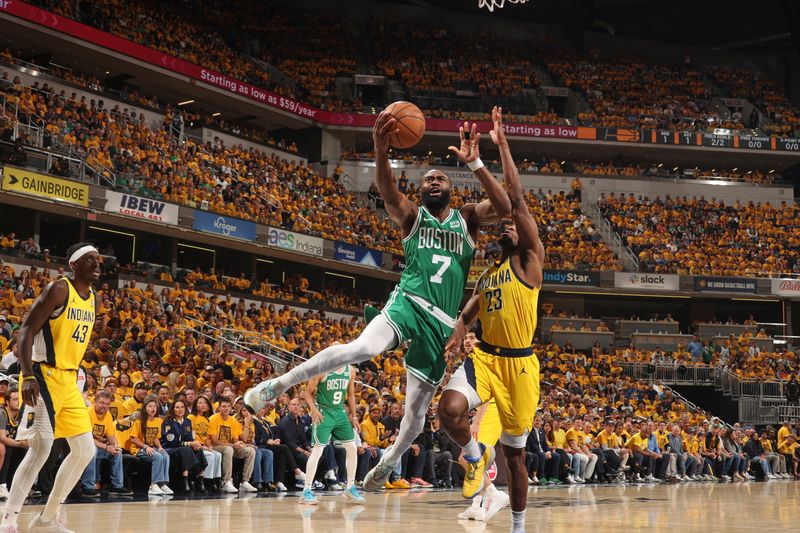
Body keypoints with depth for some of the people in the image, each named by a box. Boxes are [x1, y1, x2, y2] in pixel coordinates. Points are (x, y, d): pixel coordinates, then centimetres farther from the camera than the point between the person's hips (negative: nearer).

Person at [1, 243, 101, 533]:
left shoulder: (92, 300, 12)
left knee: (85, 450, 9)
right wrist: (28, 376, -28)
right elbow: (25, 331, -17)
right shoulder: (58, 289, -12)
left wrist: (74, 375, 18)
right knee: (41, 447, -19)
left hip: (69, 379, 9)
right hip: (44, 376, -9)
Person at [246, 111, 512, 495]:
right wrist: (381, 151, -35)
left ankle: (388, 463, 33)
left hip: (441, 322, 3)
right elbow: (388, 193, -15)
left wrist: (474, 163, -19)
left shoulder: (467, 218, 13)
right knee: (362, 348, -32)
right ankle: (279, 384, -21)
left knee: (417, 409, 6)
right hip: (408, 303, -2)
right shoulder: (411, 215, 8)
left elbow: (503, 207, -7)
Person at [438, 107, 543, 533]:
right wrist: (455, 338, -4)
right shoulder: (486, 275, 17)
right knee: (450, 409, -27)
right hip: (485, 356, 4)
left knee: (515, 452, 5)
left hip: (520, 363, -3)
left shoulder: (530, 261, 1)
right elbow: (467, 315, 19)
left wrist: (501, 144, -7)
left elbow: (516, 198, -5)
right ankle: (475, 457, 3)